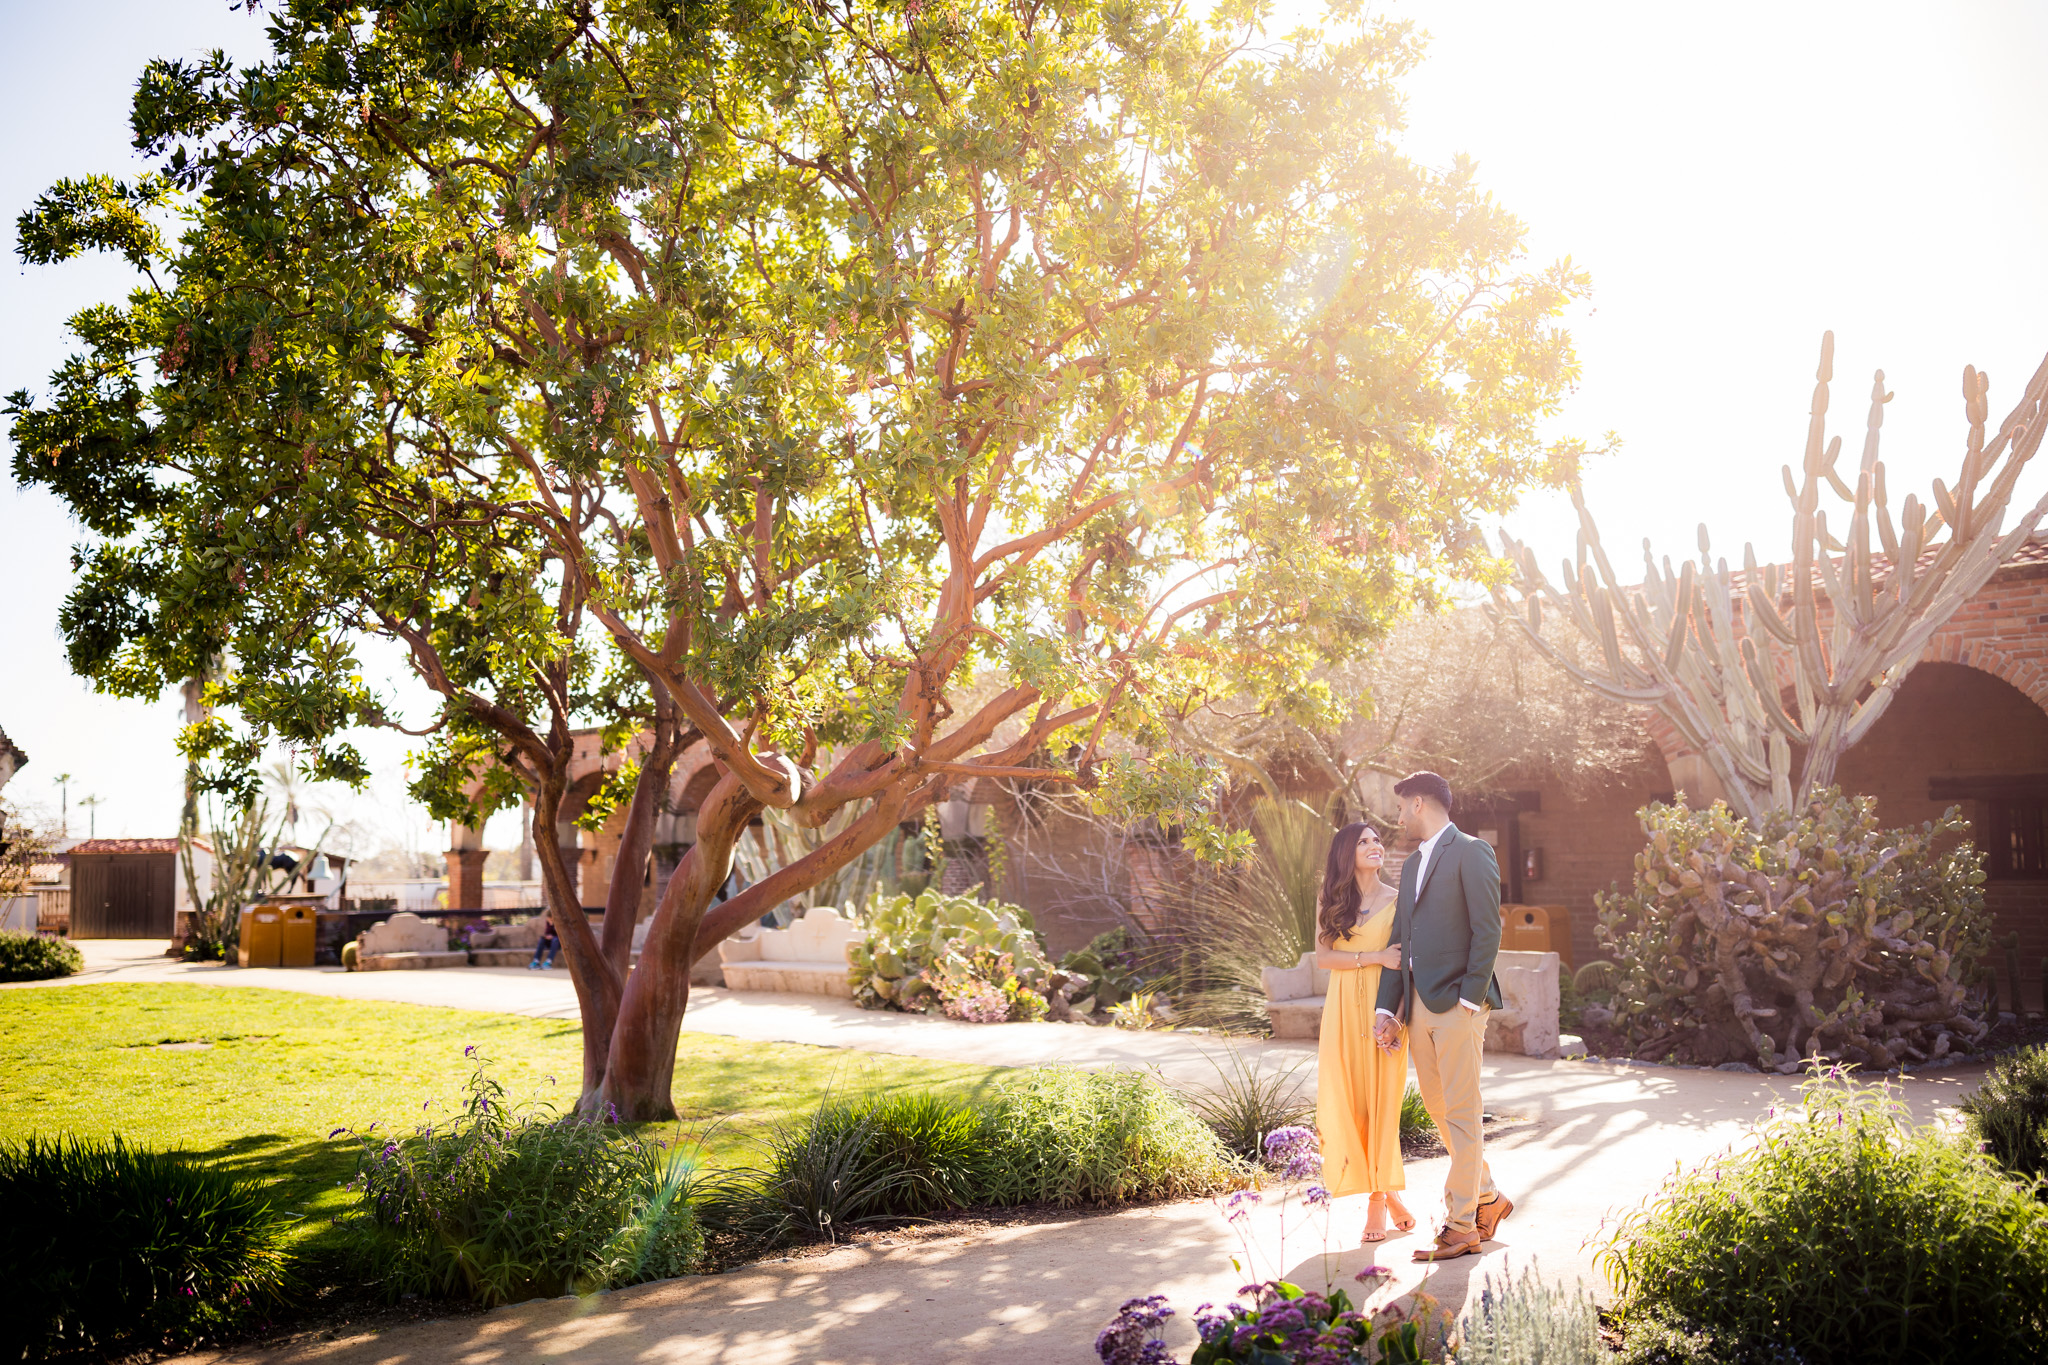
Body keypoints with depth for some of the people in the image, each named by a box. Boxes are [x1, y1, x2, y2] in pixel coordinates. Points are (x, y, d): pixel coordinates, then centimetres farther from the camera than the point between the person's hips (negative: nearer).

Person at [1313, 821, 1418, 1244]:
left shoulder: (1397, 900, 4)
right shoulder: (1329, 900, 8)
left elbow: (1408, 962, 1)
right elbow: (1323, 956, 0)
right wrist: (1375, 956, -12)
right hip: (1344, 1008, 2)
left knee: (1382, 1098, -3)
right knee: (1347, 1100, -2)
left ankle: (1380, 1196, 9)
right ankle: (1384, 1191, 13)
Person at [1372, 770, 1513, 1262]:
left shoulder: (1472, 852, -6)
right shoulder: (1412, 863, 19)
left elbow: (1487, 931, -12)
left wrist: (1470, 1000, -16)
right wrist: (1388, 1008, 11)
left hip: (1457, 1002, -8)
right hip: (1418, 1005, 8)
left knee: (1461, 1113, -2)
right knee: (1436, 1106, 14)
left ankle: (1461, 1227, 5)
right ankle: (1487, 1197, 31)